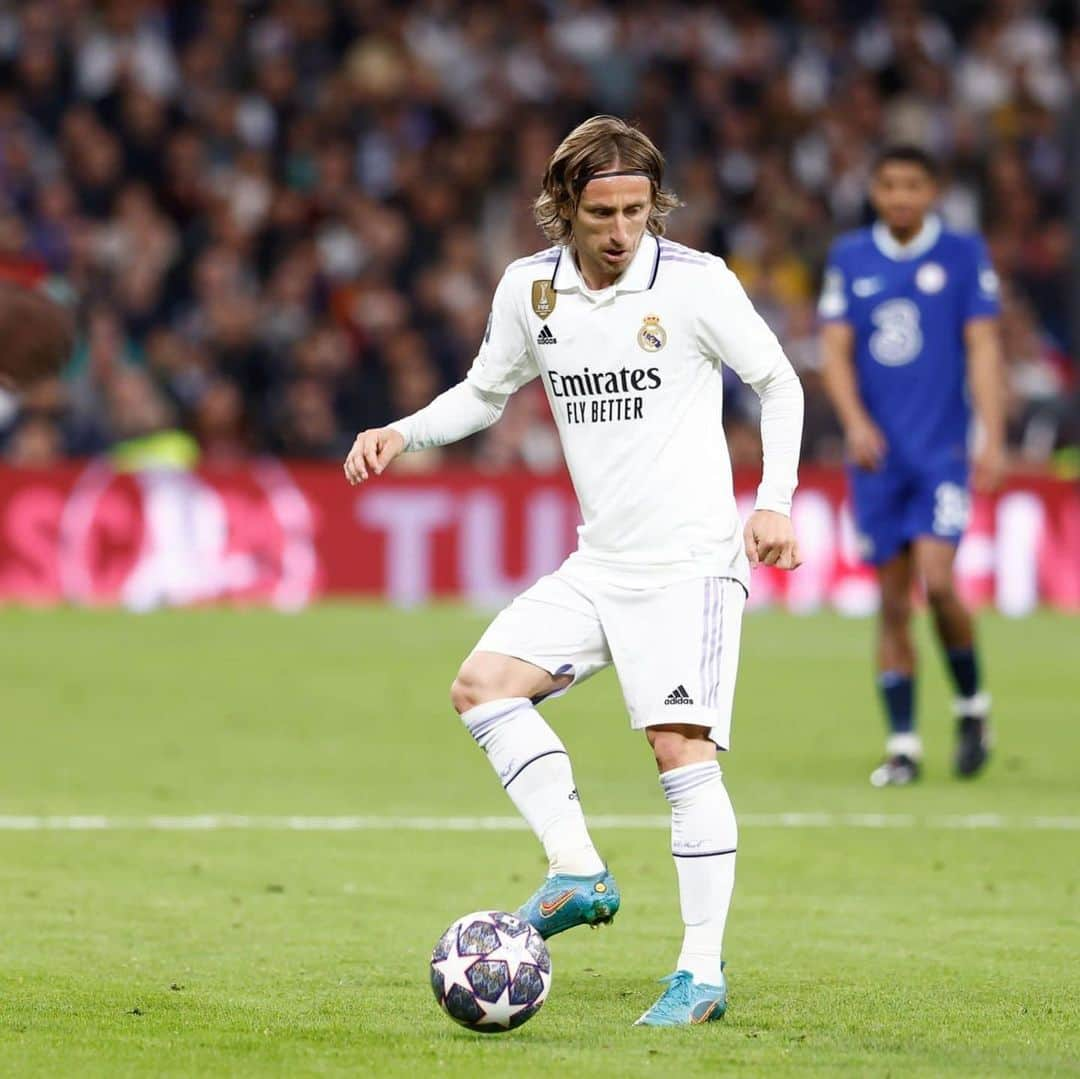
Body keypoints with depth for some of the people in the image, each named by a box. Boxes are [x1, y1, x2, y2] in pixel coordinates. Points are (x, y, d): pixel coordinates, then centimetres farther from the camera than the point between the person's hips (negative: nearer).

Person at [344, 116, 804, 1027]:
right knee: (483, 685, -6)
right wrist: (403, 434, 3)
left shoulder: (696, 283, -10)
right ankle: (580, 874, -4)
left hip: (690, 559, -6)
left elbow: (777, 382, 0)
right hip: (599, 565, 6)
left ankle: (703, 973, -10)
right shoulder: (530, 290, 4)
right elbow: (487, 392, 20)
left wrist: (775, 502, -10)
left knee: (681, 747, -15)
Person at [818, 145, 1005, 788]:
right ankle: (903, 744, 7)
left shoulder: (964, 255, 1)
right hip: (878, 453, 3)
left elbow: (983, 348, -2)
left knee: (938, 582, -16)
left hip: (943, 448, -2)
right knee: (893, 602, 2)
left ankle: (973, 704, 7)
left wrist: (993, 439, -11)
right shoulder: (849, 259, 7)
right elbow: (836, 349, 4)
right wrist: (855, 421, -13)